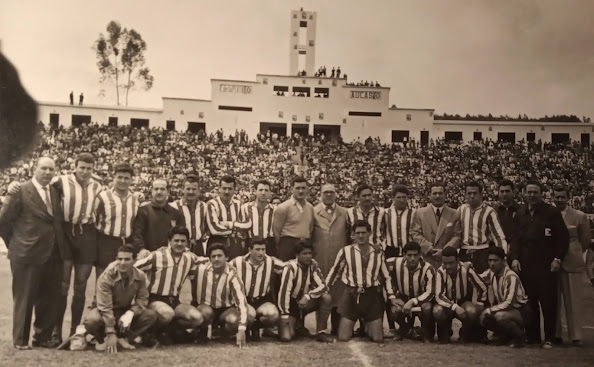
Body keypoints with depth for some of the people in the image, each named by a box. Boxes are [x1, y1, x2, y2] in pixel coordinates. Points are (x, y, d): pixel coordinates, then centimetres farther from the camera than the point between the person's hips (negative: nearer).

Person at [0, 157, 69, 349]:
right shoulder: (20, 192, -7)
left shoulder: (56, 192, 11)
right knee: (24, 299, 5)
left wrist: (59, 244, 7)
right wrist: (16, 243, 1)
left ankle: (43, 337, 24)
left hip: (54, 255, 6)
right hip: (28, 254, -5)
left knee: (50, 299, 11)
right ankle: (20, 340, 18)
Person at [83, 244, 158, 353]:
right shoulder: (106, 277, -27)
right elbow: (105, 307, -28)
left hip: (126, 311, 3)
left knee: (151, 315, -20)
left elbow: (142, 299, -8)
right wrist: (111, 333, -31)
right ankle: (101, 339, -2)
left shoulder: (140, 276, -16)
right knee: (91, 320, -37)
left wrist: (130, 313, -29)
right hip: (104, 311, -3)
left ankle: (123, 338, -6)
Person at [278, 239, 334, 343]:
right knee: (286, 337, -24)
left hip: (304, 303, 5)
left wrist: (307, 296, -27)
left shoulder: (313, 267, -5)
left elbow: (323, 286, -12)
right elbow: (284, 292, -25)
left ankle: (321, 332, -8)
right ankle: (296, 325, 12)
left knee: (326, 298, -21)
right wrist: (285, 316, -25)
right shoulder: (290, 267, -22)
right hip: (290, 304, -5)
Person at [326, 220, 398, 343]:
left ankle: (368, 327, 34)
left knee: (378, 339, 1)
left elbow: (386, 276, 13)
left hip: (372, 296, 2)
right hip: (352, 295, -2)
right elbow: (334, 271, 7)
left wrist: (391, 296, 8)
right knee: (343, 338, -4)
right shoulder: (346, 251, -3)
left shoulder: (378, 252, 4)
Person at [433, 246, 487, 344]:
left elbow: (482, 288, -6)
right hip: (447, 304, 0)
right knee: (437, 311, -34)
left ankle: (465, 335, -1)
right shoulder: (440, 272, -20)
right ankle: (445, 334, -1)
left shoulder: (467, 271, -20)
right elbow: (438, 296, -25)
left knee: (472, 311, -34)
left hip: (464, 302, 0)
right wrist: (455, 307, -36)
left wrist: (478, 305, -6)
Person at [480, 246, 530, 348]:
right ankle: (506, 336, 11)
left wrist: (489, 310, -23)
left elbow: (508, 303, -29)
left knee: (500, 316, -35)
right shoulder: (491, 273, -3)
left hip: (522, 311, -7)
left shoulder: (511, 277, -26)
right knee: (483, 318, -14)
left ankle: (519, 336, -6)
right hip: (504, 309, 7)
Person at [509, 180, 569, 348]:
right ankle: (532, 336, 14)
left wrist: (558, 259, -8)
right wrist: (514, 258, 0)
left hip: (546, 264, -3)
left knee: (548, 301, -2)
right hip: (525, 264, 3)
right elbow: (515, 238, 12)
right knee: (529, 301, 5)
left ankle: (549, 337, 7)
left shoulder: (552, 212, 0)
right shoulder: (520, 214, 12)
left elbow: (563, 237, -1)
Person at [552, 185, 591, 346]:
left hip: (572, 263, -1)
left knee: (573, 300, 1)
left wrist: (574, 254, 11)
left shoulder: (579, 216, 1)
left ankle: (575, 336, 8)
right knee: (553, 300, 4)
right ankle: (555, 334, 13)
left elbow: (585, 241, 9)